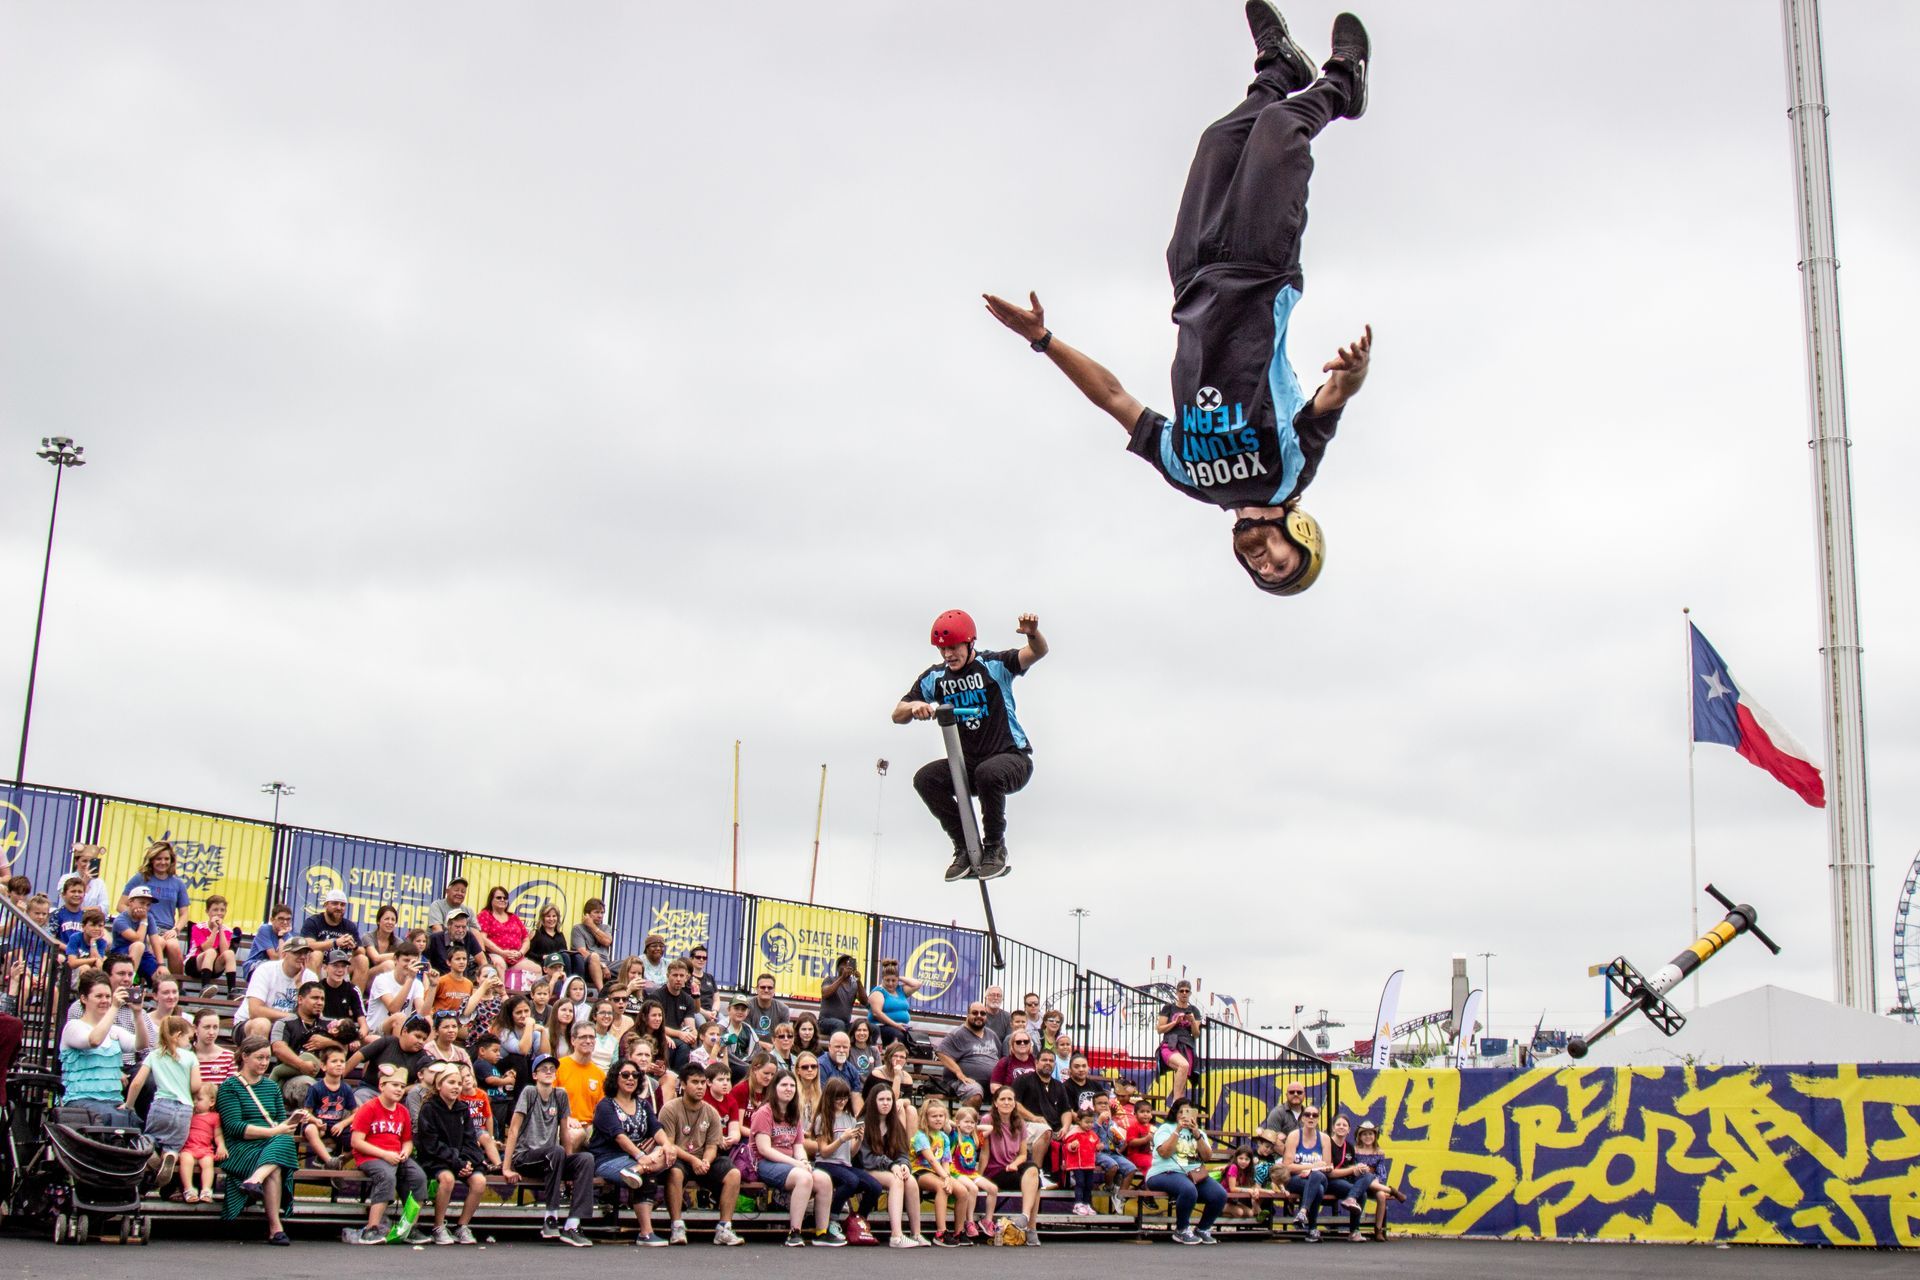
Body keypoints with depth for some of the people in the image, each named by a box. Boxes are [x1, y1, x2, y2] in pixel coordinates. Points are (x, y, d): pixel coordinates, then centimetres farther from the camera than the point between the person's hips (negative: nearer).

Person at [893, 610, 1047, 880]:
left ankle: (995, 847, -12)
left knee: (988, 773, -37)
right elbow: (897, 716, 3)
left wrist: (1033, 634, -44)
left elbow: (1038, 653, -21)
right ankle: (965, 848, -5)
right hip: (967, 764, 5)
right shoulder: (934, 678, 4)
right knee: (925, 779, -21)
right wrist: (914, 707, -22)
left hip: (1012, 759, -4)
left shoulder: (994, 665, -7)